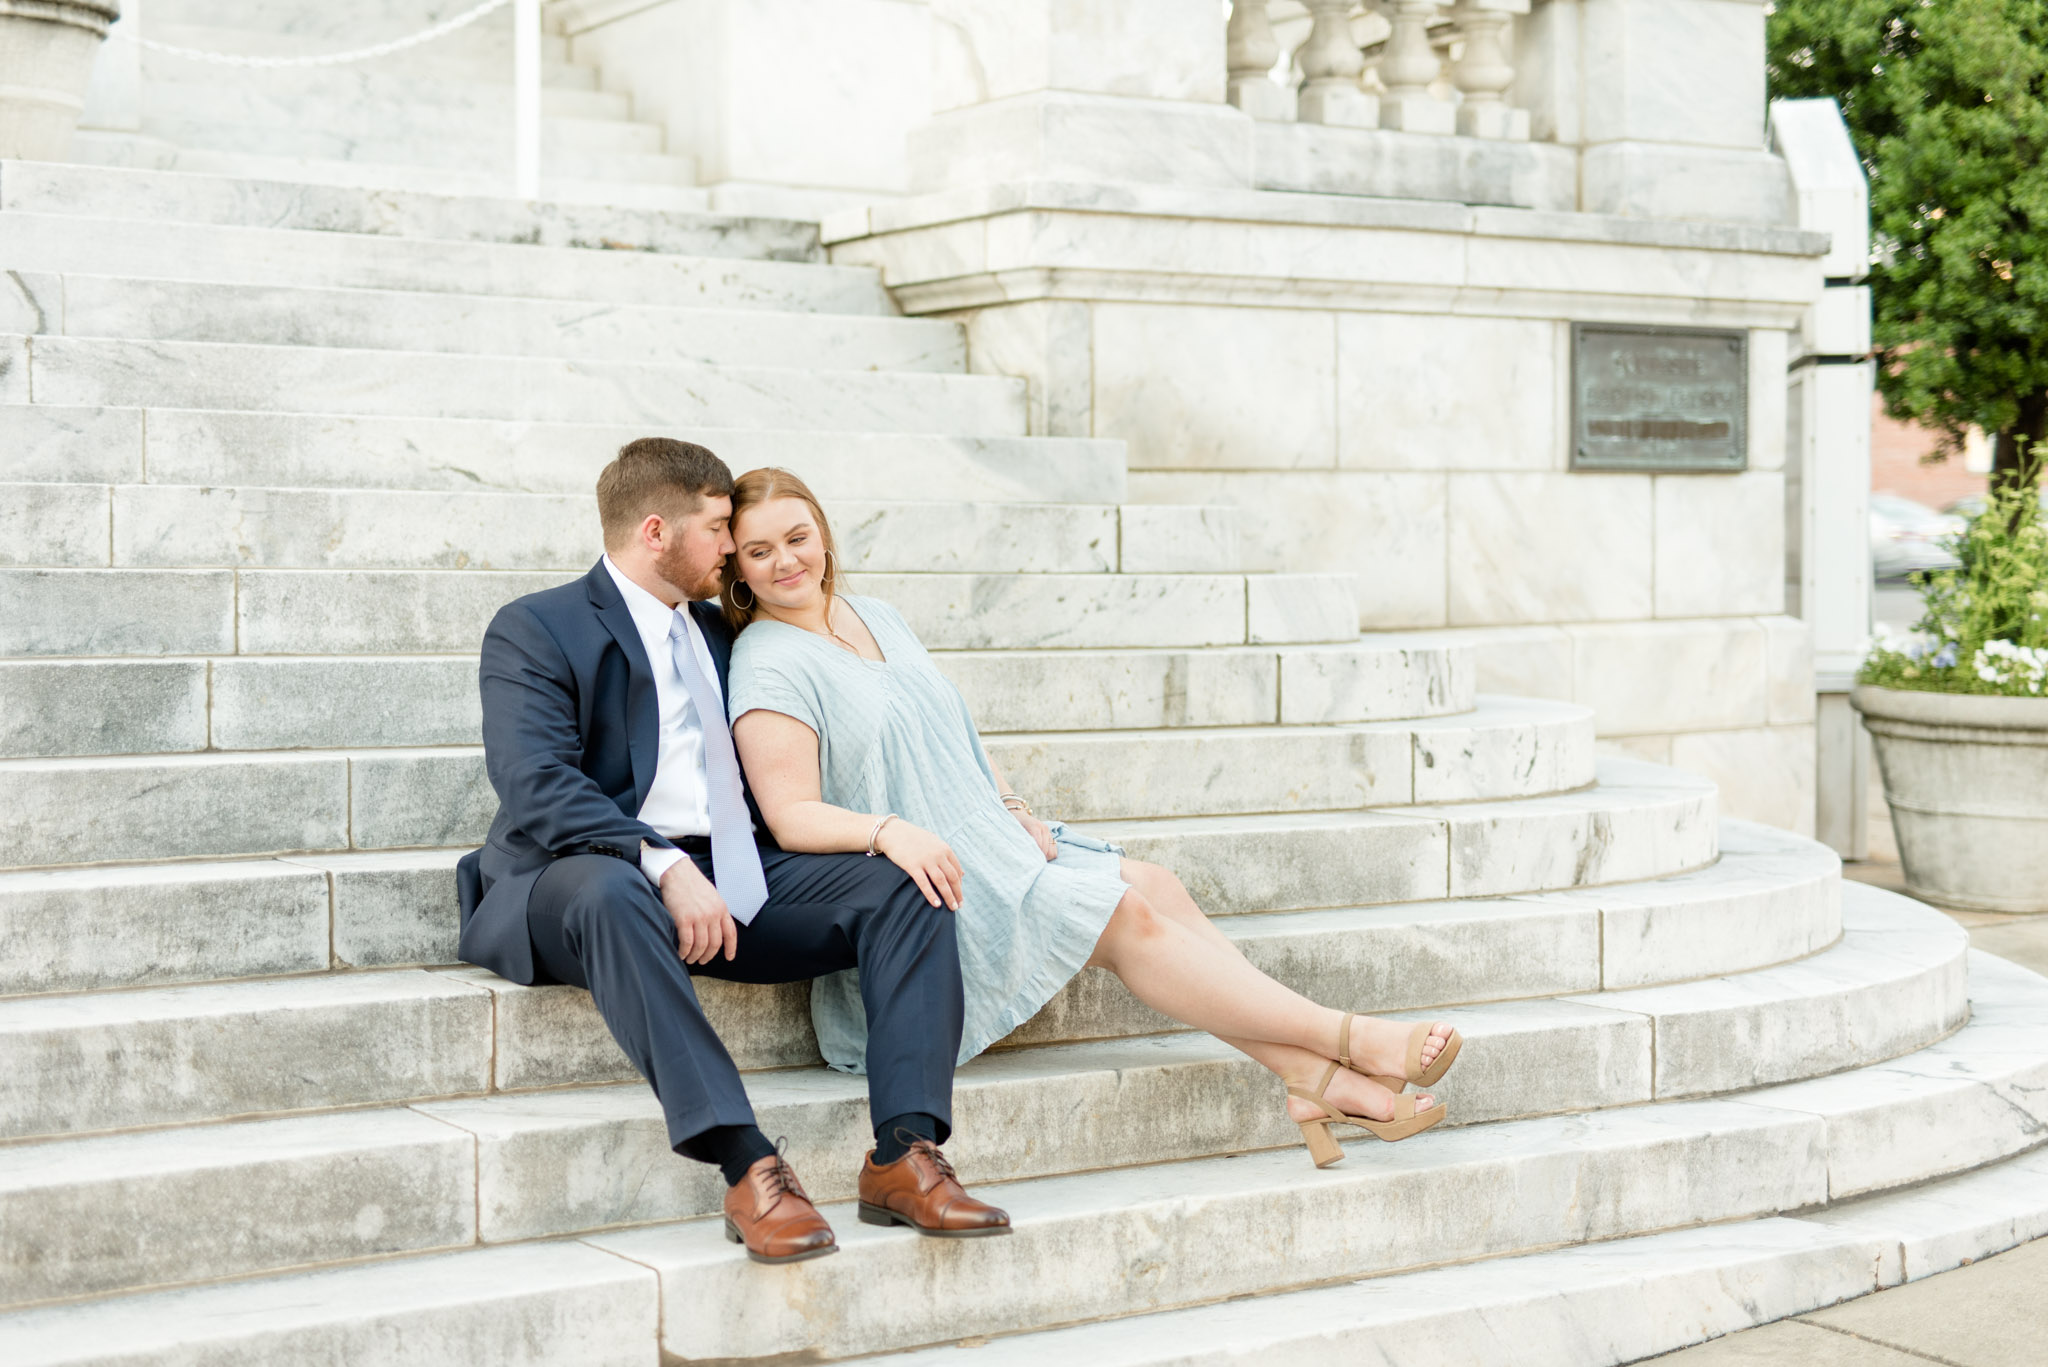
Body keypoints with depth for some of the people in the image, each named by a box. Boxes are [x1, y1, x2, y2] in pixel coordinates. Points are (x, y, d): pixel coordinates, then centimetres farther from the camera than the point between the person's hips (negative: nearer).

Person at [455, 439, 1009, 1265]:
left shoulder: (716, 633, 24)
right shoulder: (535, 631, 1)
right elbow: (536, 787, -15)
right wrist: (665, 867, -29)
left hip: (732, 880, 6)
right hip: (591, 878, -6)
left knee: (904, 886, -15)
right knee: (607, 893, -41)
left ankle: (905, 1152, -29)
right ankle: (748, 1168, -45)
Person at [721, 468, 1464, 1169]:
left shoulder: (875, 617, 14)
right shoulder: (769, 668, -12)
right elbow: (793, 817, -19)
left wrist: (1013, 809, 5)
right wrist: (888, 831, -36)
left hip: (991, 843, 8)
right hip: (928, 879, -8)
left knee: (1153, 884, -9)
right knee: (1127, 917, -18)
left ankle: (1312, 1077, -14)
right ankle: (1349, 1039, -15)